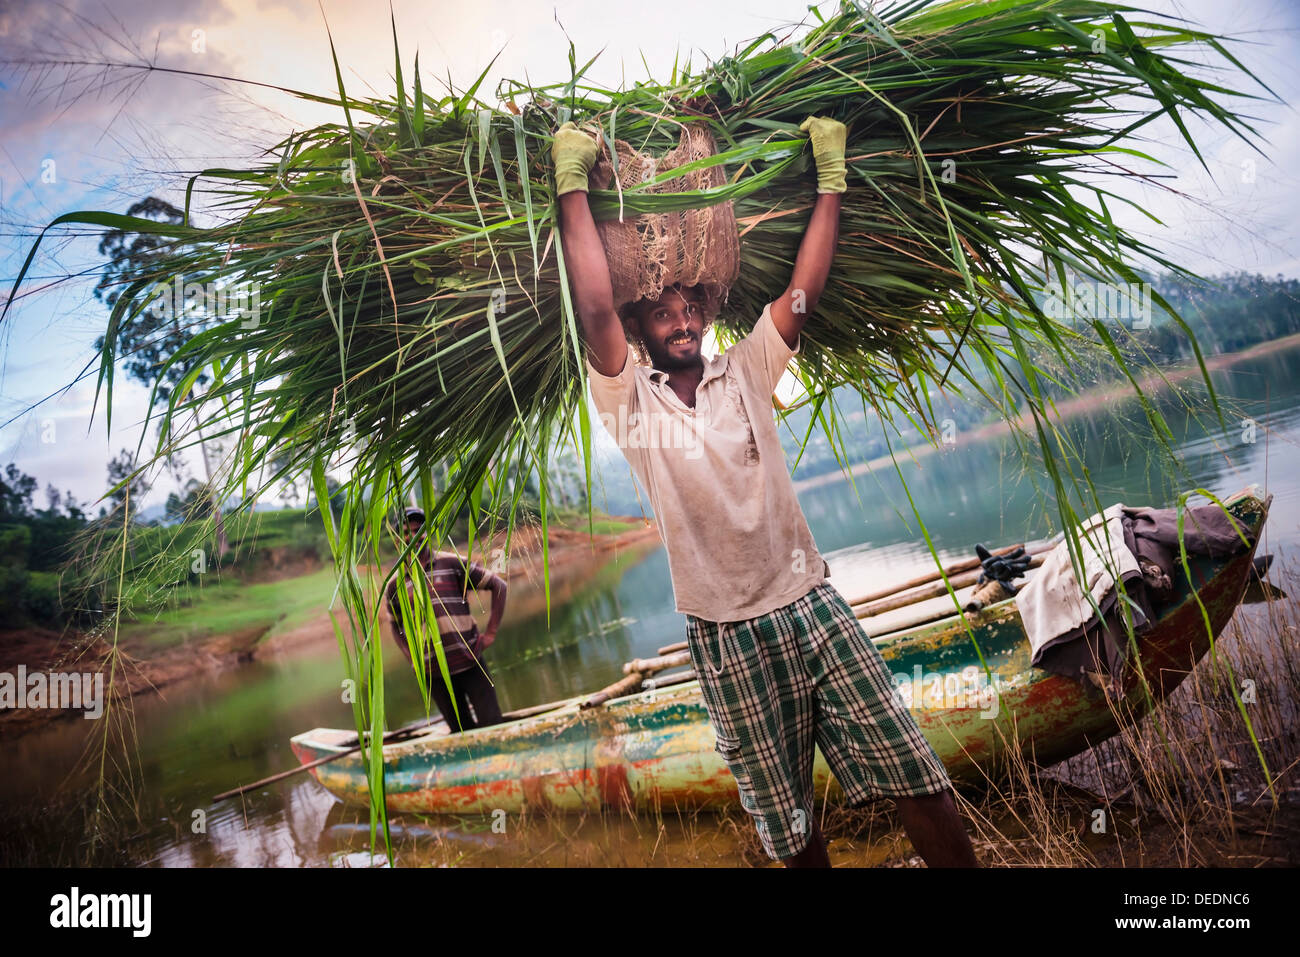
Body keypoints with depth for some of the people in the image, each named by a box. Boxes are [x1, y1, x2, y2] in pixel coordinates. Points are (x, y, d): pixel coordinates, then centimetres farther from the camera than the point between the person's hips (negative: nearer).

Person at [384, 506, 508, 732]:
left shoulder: (452, 563, 0)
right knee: (462, 731, 9)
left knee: (493, 725, -2)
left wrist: (491, 633, -3)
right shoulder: (395, 584, 7)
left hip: (469, 662, -2)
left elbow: (498, 585, 2)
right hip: (434, 673, 2)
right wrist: (411, 658, 7)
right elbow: (395, 627, 23)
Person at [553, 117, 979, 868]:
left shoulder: (747, 371, 8)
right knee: (791, 829, 9)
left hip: (814, 606, 2)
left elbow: (805, 292, 0)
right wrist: (573, 186, -12)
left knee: (922, 785, 0)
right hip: (729, 637, -2)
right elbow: (595, 309, -14)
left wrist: (830, 180, -1)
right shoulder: (631, 403, -1)